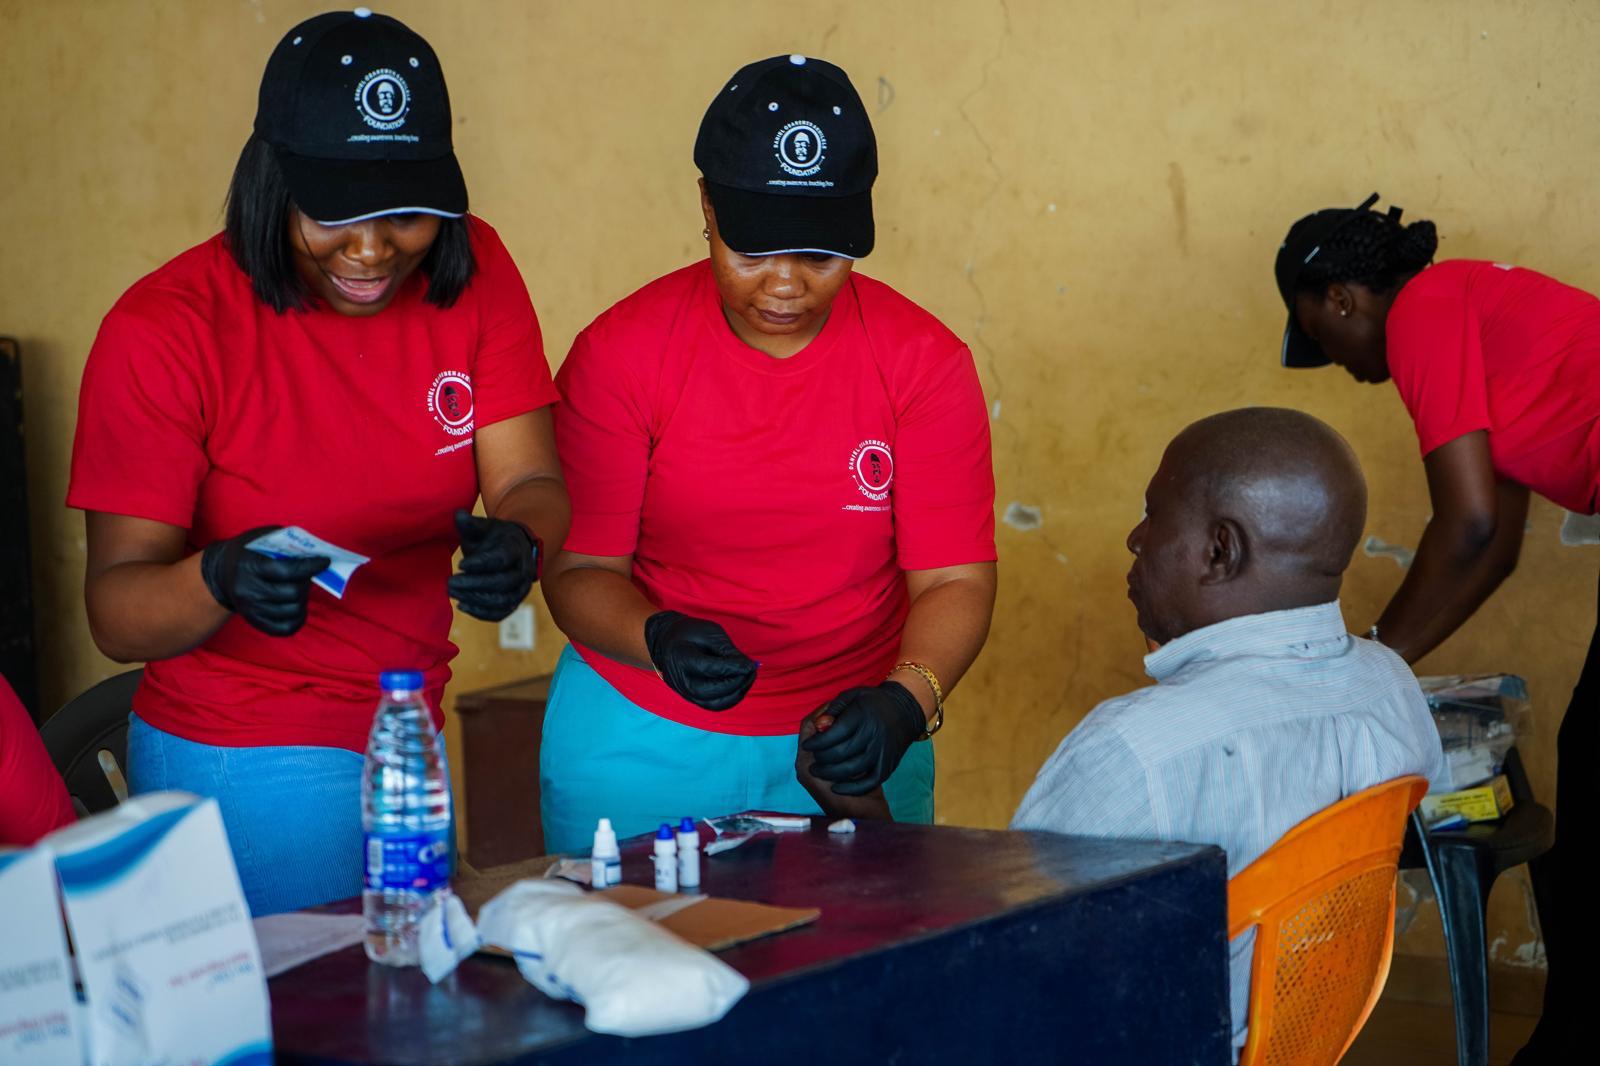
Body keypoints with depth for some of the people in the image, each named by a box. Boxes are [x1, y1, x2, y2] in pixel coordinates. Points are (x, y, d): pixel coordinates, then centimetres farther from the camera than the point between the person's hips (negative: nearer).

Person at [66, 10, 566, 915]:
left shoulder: (472, 271, -3)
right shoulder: (166, 331, -16)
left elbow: (532, 483, -8)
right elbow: (114, 610, -18)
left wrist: (518, 540, -32)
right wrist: (219, 579, -40)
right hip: (244, 765, -4)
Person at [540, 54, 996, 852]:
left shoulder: (924, 362, -8)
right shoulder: (618, 353, -10)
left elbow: (953, 578, -10)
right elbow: (580, 569, -9)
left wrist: (904, 703, -29)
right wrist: (660, 638, -30)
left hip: (853, 738, 1)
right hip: (643, 742, -1)